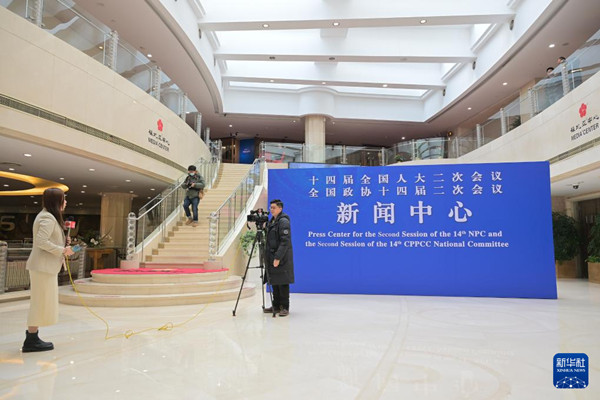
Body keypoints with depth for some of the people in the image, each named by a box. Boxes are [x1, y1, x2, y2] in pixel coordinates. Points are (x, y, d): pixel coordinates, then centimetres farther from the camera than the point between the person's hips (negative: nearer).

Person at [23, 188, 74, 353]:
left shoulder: (48, 216, 15)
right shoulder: (48, 218, -16)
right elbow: (41, 241, -25)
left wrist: (63, 248, 8)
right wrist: (62, 250, -18)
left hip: (46, 266, 10)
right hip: (43, 267, -10)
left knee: (41, 302, 15)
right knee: (41, 302, -3)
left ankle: (32, 337, 24)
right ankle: (31, 340, 6)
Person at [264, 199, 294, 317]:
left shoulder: (283, 221, -13)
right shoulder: (272, 221, 15)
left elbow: (285, 242, -19)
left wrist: (278, 257, -23)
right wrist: (270, 257, 15)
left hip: (281, 258, -9)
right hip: (272, 256, 9)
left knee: (282, 283, -3)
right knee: (274, 282, 13)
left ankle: (285, 307, 6)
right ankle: (276, 305, 23)